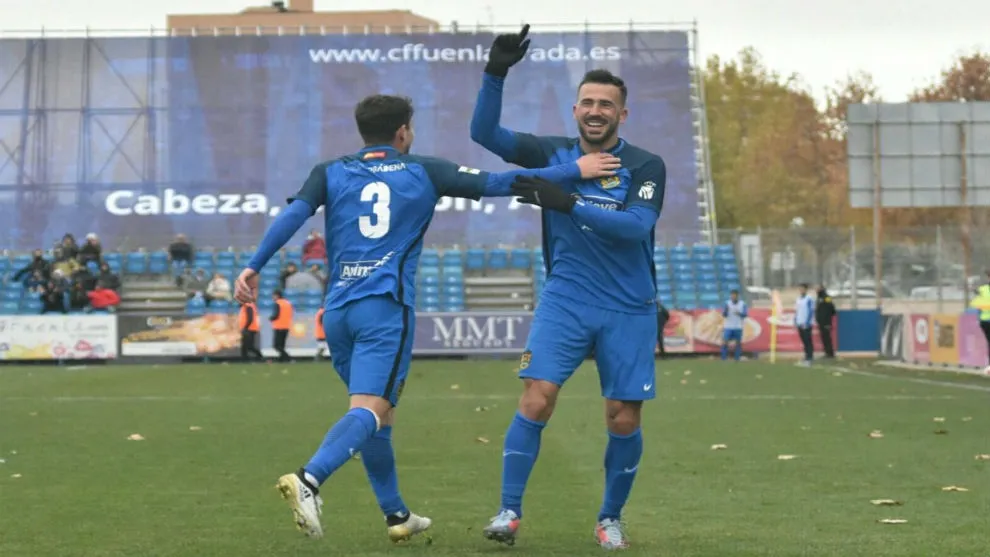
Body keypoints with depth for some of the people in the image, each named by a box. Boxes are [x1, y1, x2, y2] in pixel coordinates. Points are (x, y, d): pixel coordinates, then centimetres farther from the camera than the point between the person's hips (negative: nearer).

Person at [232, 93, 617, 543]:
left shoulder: (330, 174, 14)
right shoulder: (423, 172, 9)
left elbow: (293, 215, -3)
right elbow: (496, 183, 6)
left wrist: (254, 267, -6)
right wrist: (575, 170, 11)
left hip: (338, 309, 5)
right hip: (385, 308, -5)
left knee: (378, 413, 18)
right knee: (369, 410, -14)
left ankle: (396, 515, 24)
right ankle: (308, 480, -38)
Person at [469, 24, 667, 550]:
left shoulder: (646, 166, -4)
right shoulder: (553, 153, 3)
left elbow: (637, 224, -20)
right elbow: (485, 133, -4)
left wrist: (568, 202, -28)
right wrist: (495, 73, -18)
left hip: (628, 309, -1)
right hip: (564, 300, 1)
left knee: (624, 421, 1)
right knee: (536, 400, -14)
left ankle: (610, 519, 20)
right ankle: (509, 512, -5)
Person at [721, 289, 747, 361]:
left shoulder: (743, 304, 1)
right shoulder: (727, 303, 1)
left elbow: (745, 314, -6)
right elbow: (724, 314, -4)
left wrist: (739, 313, -25)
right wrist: (726, 310, -25)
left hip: (738, 327, 0)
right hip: (728, 327, 0)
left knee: (738, 343, 2)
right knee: (725, 342, -7)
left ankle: (737, 359, 8)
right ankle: (724, 359, -1)